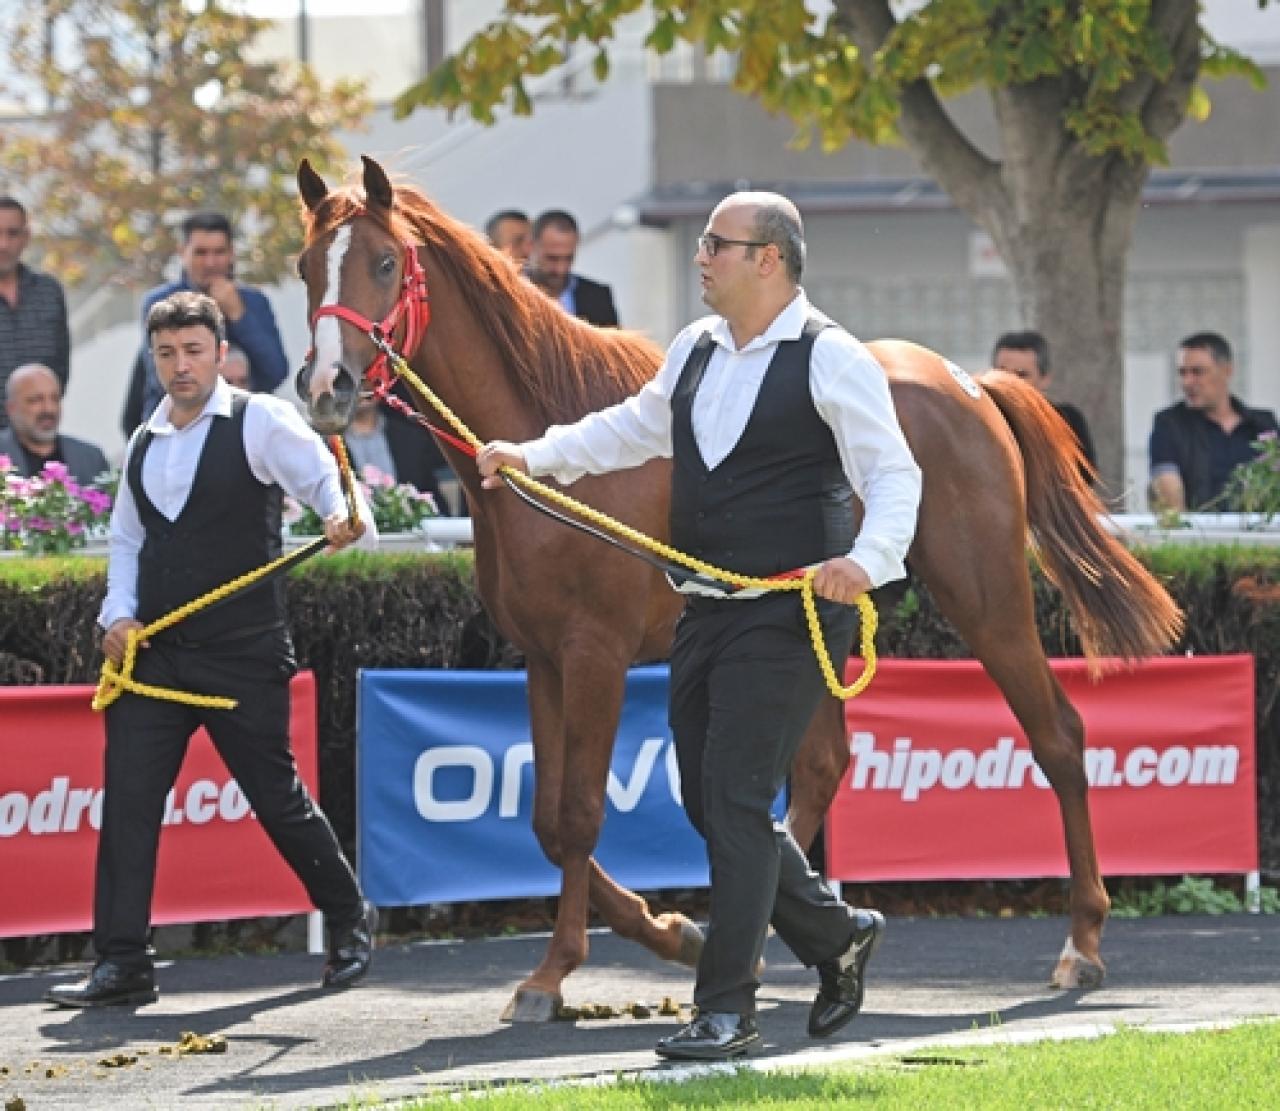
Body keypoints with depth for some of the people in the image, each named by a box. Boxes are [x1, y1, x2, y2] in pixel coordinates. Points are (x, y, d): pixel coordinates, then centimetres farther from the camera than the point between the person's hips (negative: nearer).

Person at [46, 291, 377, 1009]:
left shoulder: (260, 422, -5)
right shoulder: (145, 443, 13)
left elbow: (322, 473, -19)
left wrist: (345, 517, -41)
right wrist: (119, 613, 7)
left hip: (243, 654, -5)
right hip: (154, 650, 5)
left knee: (276, 794, 3)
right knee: (128, 795, -5)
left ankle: (350, 918, 26)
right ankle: (122, 963, -2)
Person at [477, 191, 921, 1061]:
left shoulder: (831, 360, -11)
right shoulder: (697, 351, 11)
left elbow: (894, 476, -15)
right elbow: (637, 428, 28)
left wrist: (868, 559, -33)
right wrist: (537, 457, 22)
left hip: (787, 618, -8)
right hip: (707, 612, 8)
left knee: (736, 800, -11)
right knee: (708, 801, 11)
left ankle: (727, 1009, -5)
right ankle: (836, 936, 29)